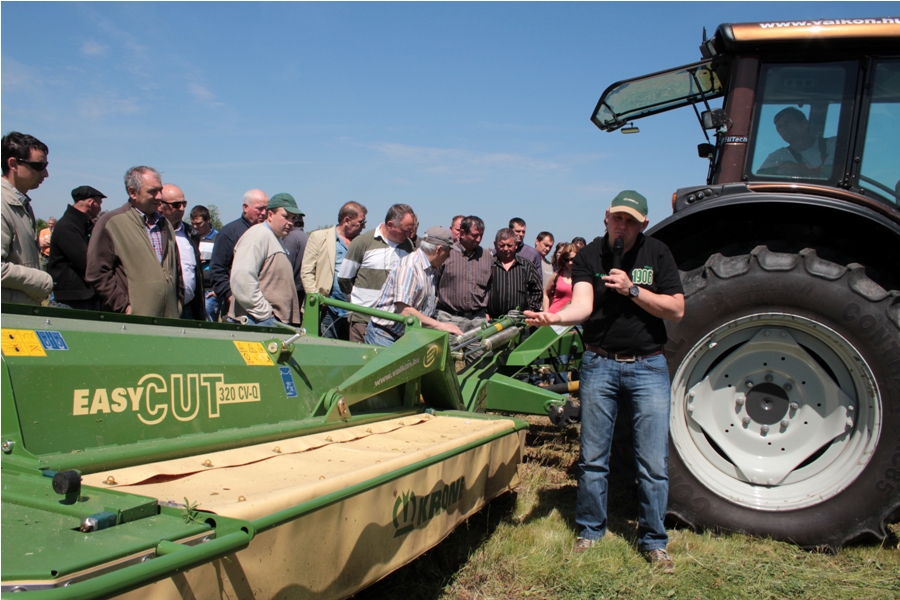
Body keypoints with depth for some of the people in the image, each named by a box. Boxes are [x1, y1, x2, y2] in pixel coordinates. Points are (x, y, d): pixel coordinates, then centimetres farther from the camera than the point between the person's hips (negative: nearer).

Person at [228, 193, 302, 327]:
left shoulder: (276, 239, 22)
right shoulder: (259, 235, -9)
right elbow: (241, 278, -21)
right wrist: (264, 313, -19)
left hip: (278, 320, 9)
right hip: (260, 321, -9)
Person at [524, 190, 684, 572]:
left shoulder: (657, 254, 0)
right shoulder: (589, 255, -2)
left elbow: (676, 310, -5)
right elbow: (582, 305, -17)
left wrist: (632, 289, -16)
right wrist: (555, 317, -38)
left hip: (648, 367, 0)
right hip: (599, 365, 0)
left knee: (654, 463, 3)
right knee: (593, 458, 8)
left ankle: (653, 541, 21)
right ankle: (589, 531, 26)